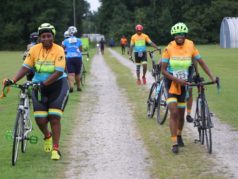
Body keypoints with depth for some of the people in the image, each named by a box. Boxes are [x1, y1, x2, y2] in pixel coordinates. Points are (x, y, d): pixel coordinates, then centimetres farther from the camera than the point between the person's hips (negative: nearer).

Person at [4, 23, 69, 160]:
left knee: (54, 118, -11)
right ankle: (47, 136, 31)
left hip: (57, 85, -3)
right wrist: (12, 81, -21)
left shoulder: (59, 50, -15)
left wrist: (44, 83, -35)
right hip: (39, 86, 3)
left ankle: (55, 149, -1)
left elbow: (59, 72, -23)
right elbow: (26, 67, -7)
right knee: (40, 120, -3)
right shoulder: (35, 49, -5)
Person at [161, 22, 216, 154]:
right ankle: (174, 143, -12)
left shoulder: (190, 46, -9)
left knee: (181, 114, 13)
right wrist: (177, 80, -26)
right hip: (171, 82, -3)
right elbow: (163, 70, -15)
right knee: (174, 113, -16)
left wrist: (212, 77, -13)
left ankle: (179, 136, 38)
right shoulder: (169, 49, -17)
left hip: (183, 83, 3)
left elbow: (201, 63, -4)